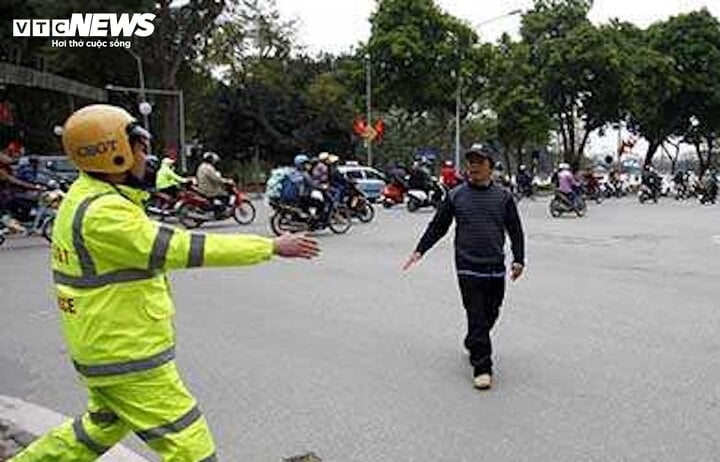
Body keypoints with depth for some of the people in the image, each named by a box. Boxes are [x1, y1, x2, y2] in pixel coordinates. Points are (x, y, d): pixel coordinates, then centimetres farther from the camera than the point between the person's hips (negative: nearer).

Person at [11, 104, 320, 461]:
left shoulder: (86, 195, 6)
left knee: (104, 426, 31)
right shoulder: (103, 212, -26)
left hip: (106, 348, 10)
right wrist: (272, 246, -26)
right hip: (129, 357, -10)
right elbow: (183, 249, -30)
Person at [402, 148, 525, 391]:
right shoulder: (456, 196, 3)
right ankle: (482, 367, 2)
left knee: (490, 315, 14)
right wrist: (420, 250, 1)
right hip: (468, 268, -2)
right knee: (477, 317, -5)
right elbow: (438, 226, 8)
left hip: (496, 268, 3)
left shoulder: (503, 196, 5)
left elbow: (515, 230, 9)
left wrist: (518, 259, 0)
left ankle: (472, 344, 40)